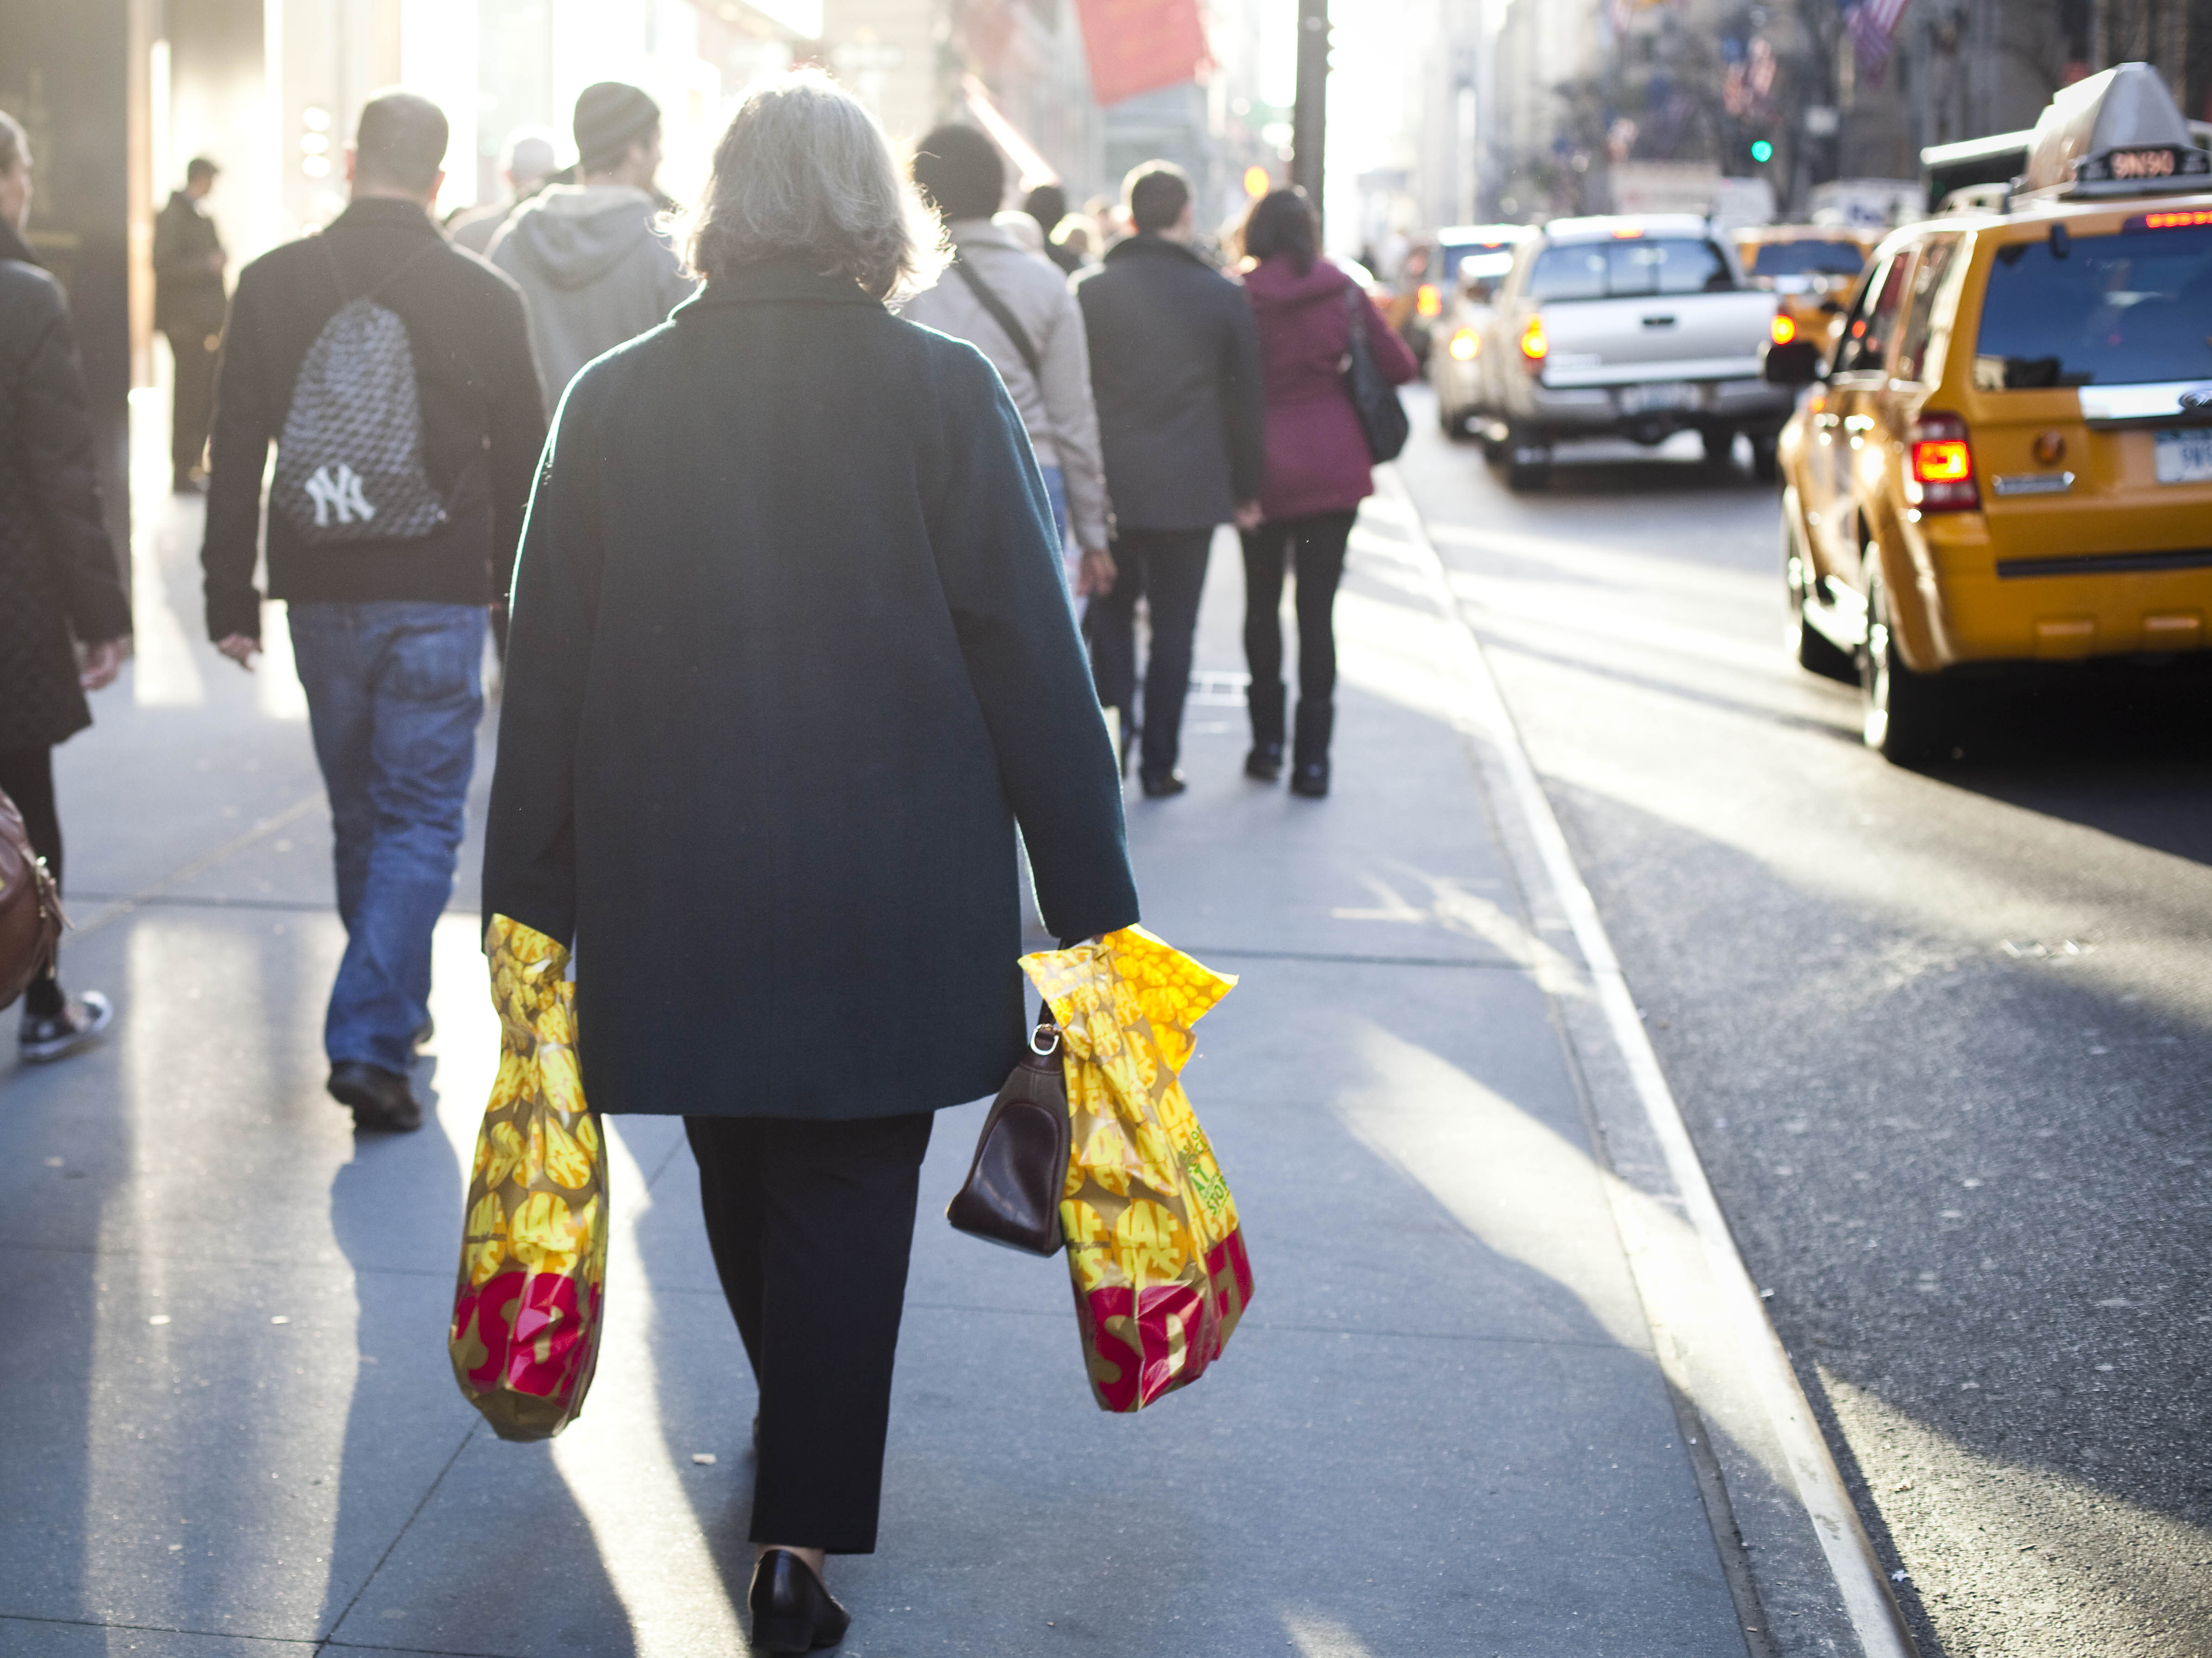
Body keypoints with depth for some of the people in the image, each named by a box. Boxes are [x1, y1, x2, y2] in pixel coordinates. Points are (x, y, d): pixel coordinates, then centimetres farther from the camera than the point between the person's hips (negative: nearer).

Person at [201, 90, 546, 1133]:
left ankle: (394, 1009, 33)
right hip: (436, 599, -3)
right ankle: (370, 1040, -11)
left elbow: (236, 455, -1)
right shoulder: (484, 298, -5)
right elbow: (520, 464, 3)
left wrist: (229, 597, 5)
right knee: (419, 819, 1)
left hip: (320, 596, 3)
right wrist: (520, 591, 16)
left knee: (359, 811, 18)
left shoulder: (273, 285, -1)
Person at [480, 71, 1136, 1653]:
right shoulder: (948, 394, -8)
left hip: (675, 898, 3)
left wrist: (529, 909, 10)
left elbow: (545, 680, 2)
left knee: (746, 1185, 20)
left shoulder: (613, 402, -1)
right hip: (891, 909, -2)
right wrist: (1095, 901, -1)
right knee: (847, 1197, 7)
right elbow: (1034, 672, -8)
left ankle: (803, 1440, 43)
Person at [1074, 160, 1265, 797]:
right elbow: (1246, 403, 4)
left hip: (1110, 482, 0)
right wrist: (1246, 489, 13)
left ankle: (1111, 715, -1)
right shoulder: (1225, 297, 0)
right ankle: (1159, 761, 8)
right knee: (1174, 625, 6)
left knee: (1110, 610, 17)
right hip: (1192, 487, 0)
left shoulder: (1090, 291, -1)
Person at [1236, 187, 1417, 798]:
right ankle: (1312, 757, 0)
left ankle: (1267, 741, 16)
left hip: (1263, 468, -1)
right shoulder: (1344, 294, -1)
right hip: (1333, 467, 1)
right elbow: (1400, 367, 2)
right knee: (1317, 607, 3)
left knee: (1262, 601, 15)